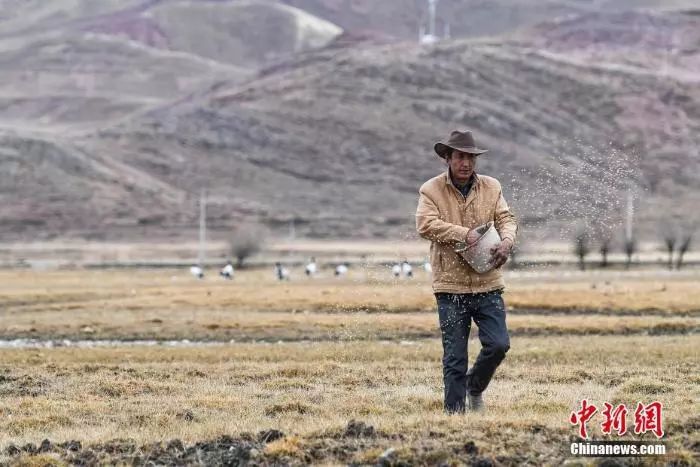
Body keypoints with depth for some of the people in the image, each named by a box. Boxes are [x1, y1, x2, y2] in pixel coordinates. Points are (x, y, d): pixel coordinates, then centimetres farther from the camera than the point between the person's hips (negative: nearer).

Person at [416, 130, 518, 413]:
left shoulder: (491, 187, 8)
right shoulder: (431, 190, -3)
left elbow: (506, 218, 4)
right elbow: (425, 224, -16)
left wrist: (506, 241, -19)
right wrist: (463, 233, -25)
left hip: (488, 284, 3)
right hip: (450, 286, -3)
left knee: (498, 344, -3)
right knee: (454, 356, 0)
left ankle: (475, 387, 25)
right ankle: (455, 411, 10)